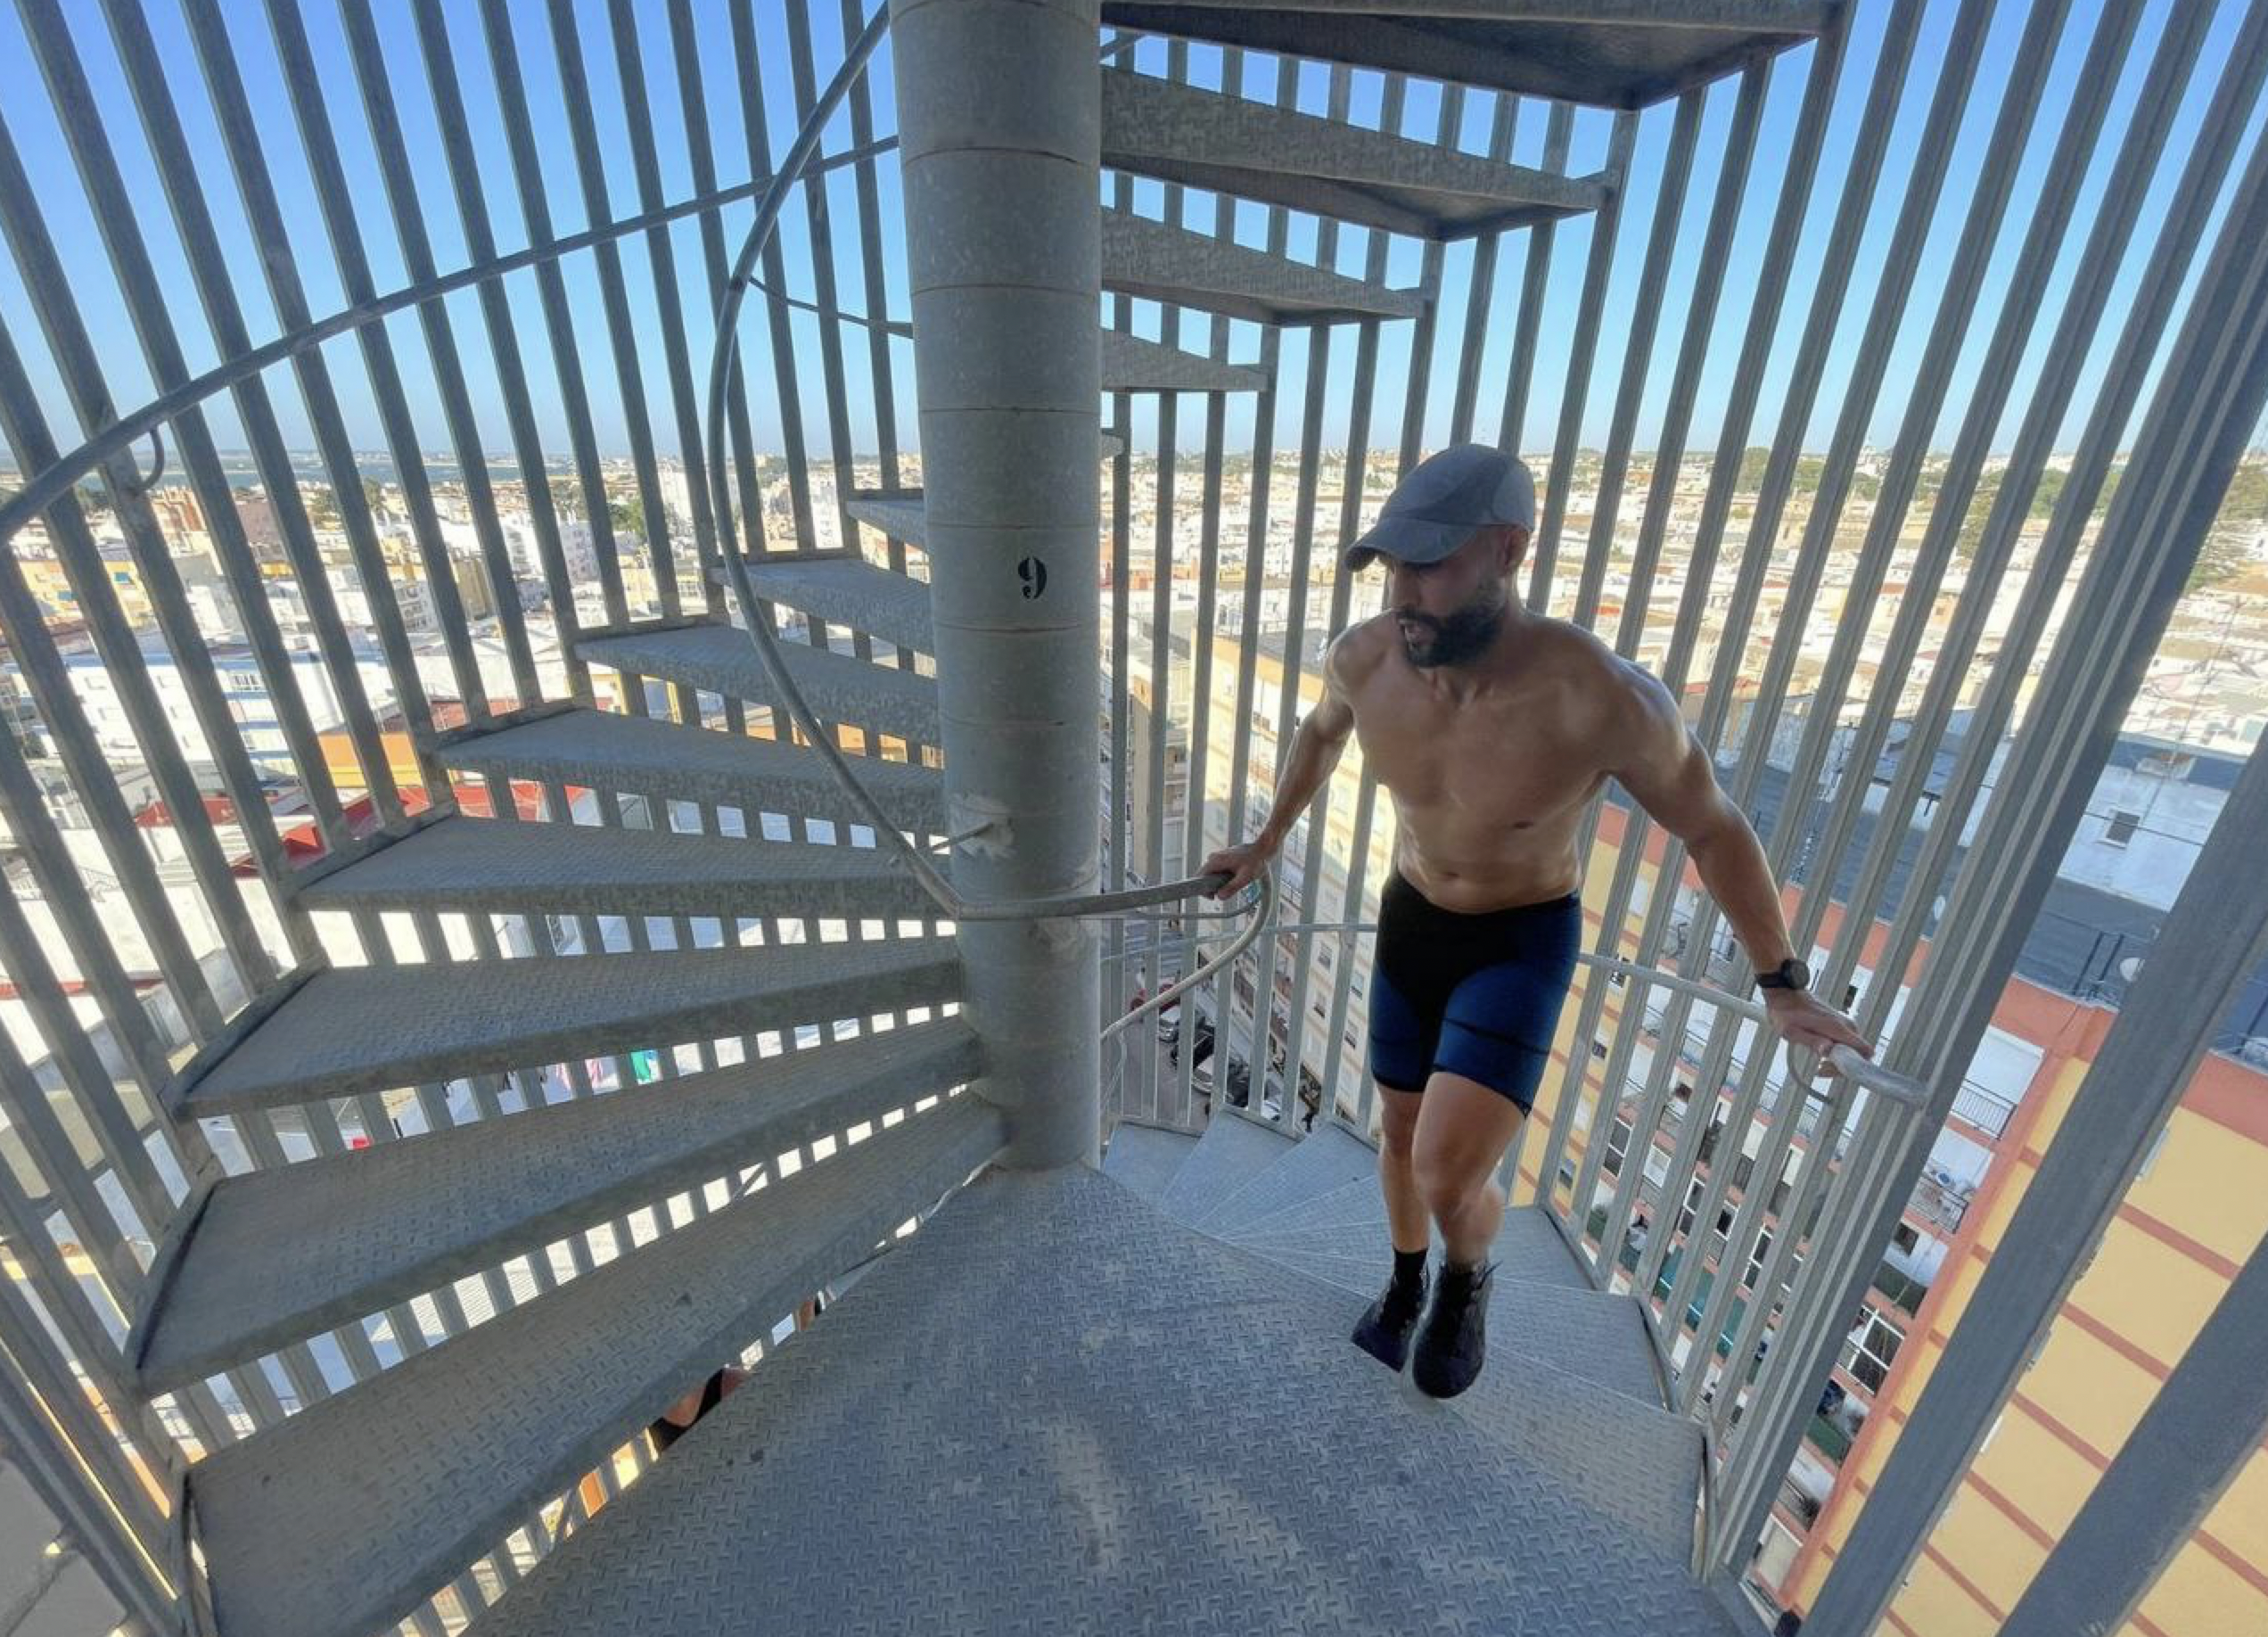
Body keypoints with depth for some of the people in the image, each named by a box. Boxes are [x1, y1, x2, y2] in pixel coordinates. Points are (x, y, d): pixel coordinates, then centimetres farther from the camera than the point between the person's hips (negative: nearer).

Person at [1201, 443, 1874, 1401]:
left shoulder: (1605, 699, -32)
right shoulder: (1362, 658, -21)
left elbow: (1712, 828, -13)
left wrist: (1782, 983, -3)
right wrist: (1267, 844, 13)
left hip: (1525, 937, -3)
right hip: (1410, 919, 4)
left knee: (1448, 1176, -14)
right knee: (1402, 1133, 18)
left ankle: (1467, 1277, 25)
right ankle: (1407, 1279, 50)